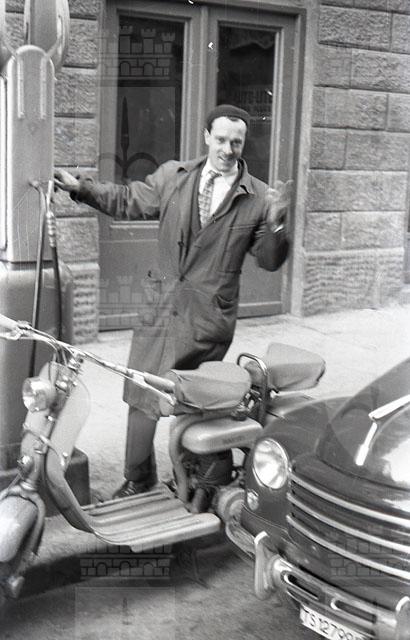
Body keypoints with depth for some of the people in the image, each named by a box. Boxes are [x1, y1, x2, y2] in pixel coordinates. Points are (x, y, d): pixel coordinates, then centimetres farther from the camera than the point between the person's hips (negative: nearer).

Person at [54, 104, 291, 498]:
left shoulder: (257, 198, -1)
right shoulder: (172, 176, 5)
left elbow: (269, 261, 0)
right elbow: (126, 201, 16)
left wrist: (275, 224, -18)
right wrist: (79, 187, 6)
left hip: (210, 317, -2)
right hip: (161, 306, 3)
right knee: (141, 396, 6)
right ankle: (138, 479, 22)